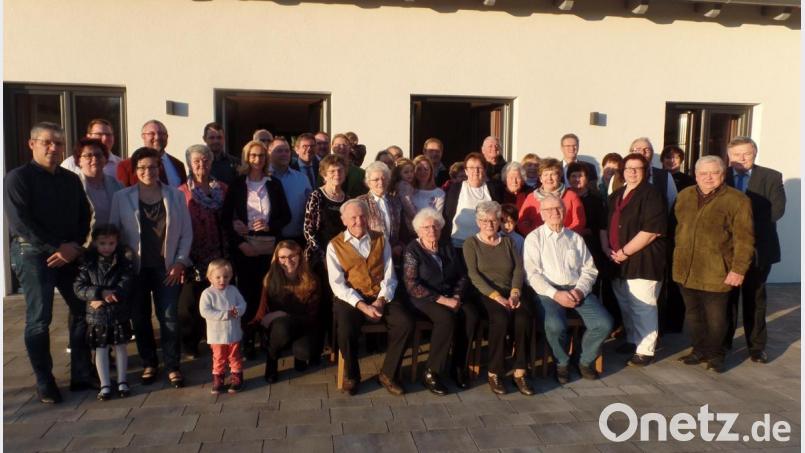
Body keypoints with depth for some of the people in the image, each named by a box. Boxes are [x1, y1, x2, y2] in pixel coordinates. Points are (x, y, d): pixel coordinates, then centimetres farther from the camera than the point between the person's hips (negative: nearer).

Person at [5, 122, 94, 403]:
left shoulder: (71, 180, 13)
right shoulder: (18, 177, -3)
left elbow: (84, 216, 10)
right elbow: (20, 222, -13)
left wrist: (75, 247, -7)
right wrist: (57, 248, -15)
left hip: (69, 253, 5)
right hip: (32, 253, -5)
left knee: (83, 311, 5)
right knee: (39, 319, -3)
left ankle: (82, 375, 16)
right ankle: (44, 384, 8)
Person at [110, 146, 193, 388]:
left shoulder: (175, 196, 2)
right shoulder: (121, 197, 2)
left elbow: (186, 233, 4)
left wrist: (180, 262, -5)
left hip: (167, 268, -1)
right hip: (136, 268, 1)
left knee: (169, 317, -3)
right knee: (140, 318, 8)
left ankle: (172, 366, 9)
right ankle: (149, 364, 23)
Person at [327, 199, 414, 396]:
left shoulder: (381, 240, 10)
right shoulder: (335, 245, 1)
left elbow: (389, 276, 4)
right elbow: (337, 284, -7)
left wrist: (381, 300, -13)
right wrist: (362, 305, -18)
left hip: (380, 298, 3)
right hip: (350, 299, -2)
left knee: (406, 323, -22)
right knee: (346, 331, -32)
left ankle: (388, 373, -1)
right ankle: (351, 375, 0)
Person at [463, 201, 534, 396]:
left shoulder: (507, 242, 21)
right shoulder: (471, 243, 9)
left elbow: (518, 268, 9)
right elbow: (473, 274, -4)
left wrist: (515, 293, -10)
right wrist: (496, 296, -16)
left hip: (510, 293, 3)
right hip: (485, 294, -3)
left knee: (524, 317, -28)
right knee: (500, 318, -33)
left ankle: (520, 372, -19)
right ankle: (494, 373, -20)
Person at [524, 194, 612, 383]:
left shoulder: (575, 238, 17)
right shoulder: (534, 238, 4)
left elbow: (589, 269, 13)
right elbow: (532, 274, -5)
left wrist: (580, 290, -7)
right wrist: (555, 294, -16)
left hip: (577, 290, 4)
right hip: (549, 292, -4)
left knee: (604, 323, -19)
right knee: (555, 326, -32)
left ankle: (586, 360, 9)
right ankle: (562, 363, 0)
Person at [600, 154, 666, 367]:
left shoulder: (651, 195, -9)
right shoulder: (616, 196, 16)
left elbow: (651, 231, -18)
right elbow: (605, 225, 19)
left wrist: (624, 252, -16)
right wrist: (607, 249, 2)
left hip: (643, 262, -8)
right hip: (619, 263, 8)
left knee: (643, 308, -4)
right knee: (626, 306, 17)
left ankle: (645, 351, 6)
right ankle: (632, 340, 31)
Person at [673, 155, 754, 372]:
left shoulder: (737, 200, -8)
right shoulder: (685, 196, 9)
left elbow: (744, 239, -10)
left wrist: (738, 269, -13)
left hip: (715, 273, -5)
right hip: (686, 270, 5)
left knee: (715, 318, 5)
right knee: (692, 313, 15)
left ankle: (715, 354, 26)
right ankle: (699, 350, 31)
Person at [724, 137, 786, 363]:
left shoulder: (771, 177, 0)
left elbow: (776, 209, -11)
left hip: (758, 249, -1)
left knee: (754, 298, 9)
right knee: (726, 297, 9)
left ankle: (756, 346, 19)